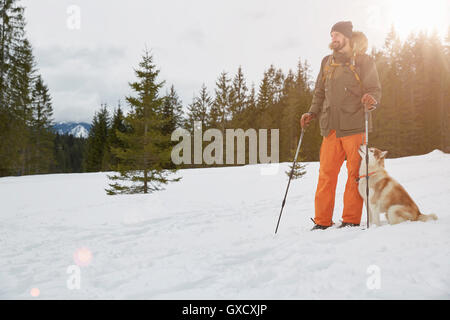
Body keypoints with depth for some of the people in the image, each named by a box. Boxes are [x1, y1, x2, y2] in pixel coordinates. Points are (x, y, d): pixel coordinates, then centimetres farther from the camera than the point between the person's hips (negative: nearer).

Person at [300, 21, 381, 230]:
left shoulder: (363, 61, 6)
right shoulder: (327, 62, 19)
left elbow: (375, 89, 1)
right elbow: (319, 93, 24)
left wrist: (371, 100, -22)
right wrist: (312, 114, 10)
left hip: (355, 125, -3)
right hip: (331, 126, 4)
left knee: (355, 172, -2)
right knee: (326, 173, -1)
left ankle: (351, 219, 7)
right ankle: (322, 221, 6)